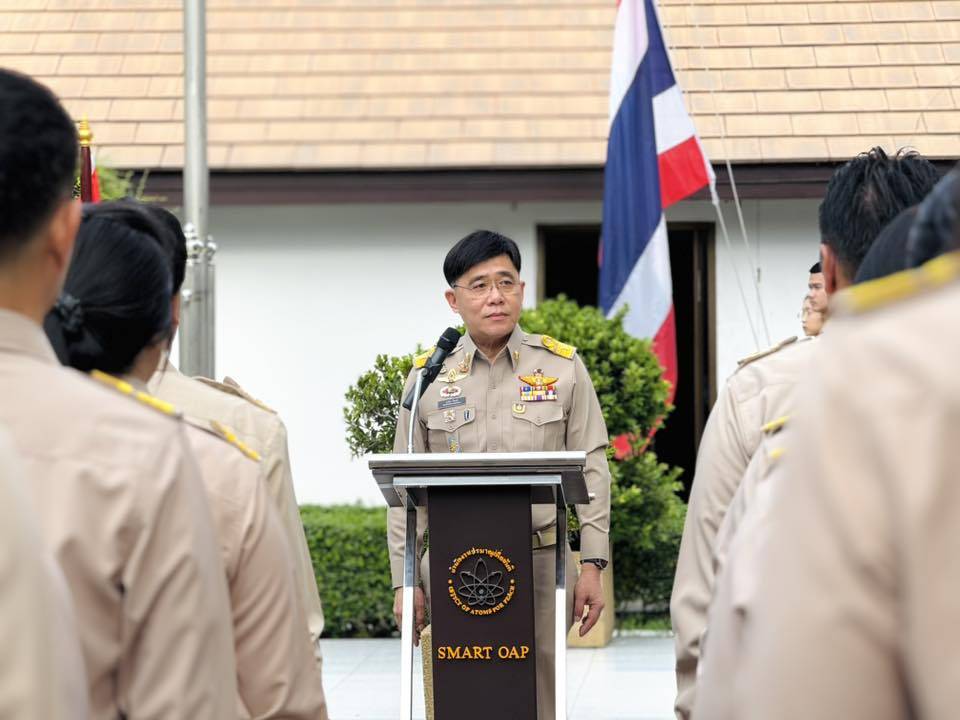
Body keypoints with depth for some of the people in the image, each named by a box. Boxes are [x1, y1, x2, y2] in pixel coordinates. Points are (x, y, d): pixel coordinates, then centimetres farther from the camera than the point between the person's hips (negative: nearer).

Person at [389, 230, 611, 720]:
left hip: (541, 562, -1)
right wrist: (404, 581, 4)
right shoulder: (428, 376, 7)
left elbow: (591, 469, 5)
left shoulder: (562, 367, 5)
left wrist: (592, 566, -1)